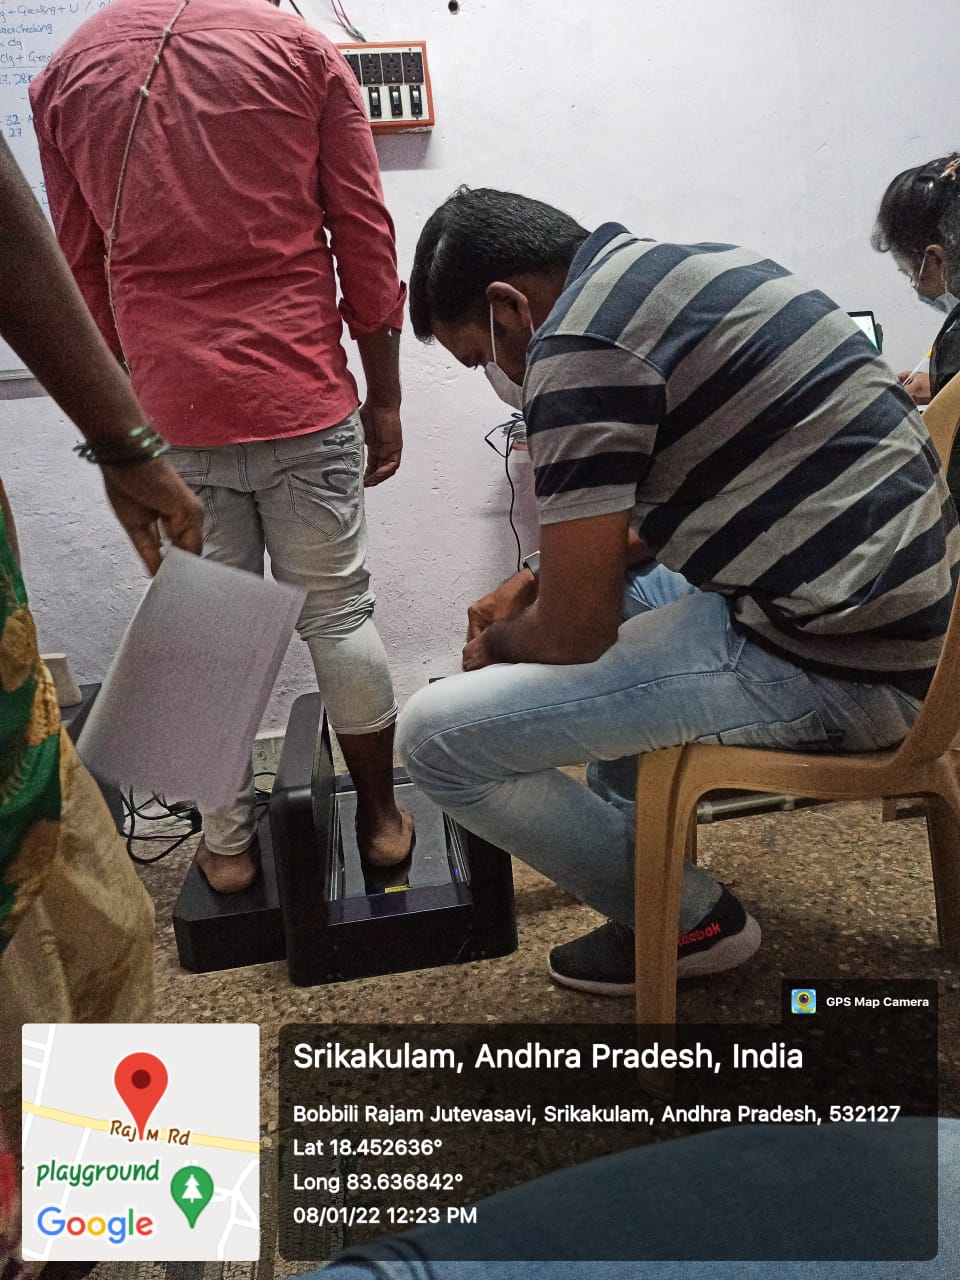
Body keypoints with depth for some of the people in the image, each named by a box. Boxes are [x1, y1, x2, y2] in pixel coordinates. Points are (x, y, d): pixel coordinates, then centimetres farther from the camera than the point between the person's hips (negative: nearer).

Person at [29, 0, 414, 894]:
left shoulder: (65, 74, 11)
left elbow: (82, 269, 13)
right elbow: (366, 240, 0)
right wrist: (384, 397, 6)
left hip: (168, 413, 2)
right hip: (302, 400, -1)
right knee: (338, 613, 8)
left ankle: (227, 842, 21)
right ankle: (381, 821, 20)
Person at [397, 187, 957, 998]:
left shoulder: (578, 344, -15)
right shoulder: (677, 269, 14)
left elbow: (575, 630, -14)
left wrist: (496, 646, 8)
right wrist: (536, 585, 20)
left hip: (832, 665, -10)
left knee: (438, 737, -9)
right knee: (605, 586, 30)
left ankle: (687, 918, 12)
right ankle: (634, 855, 30)